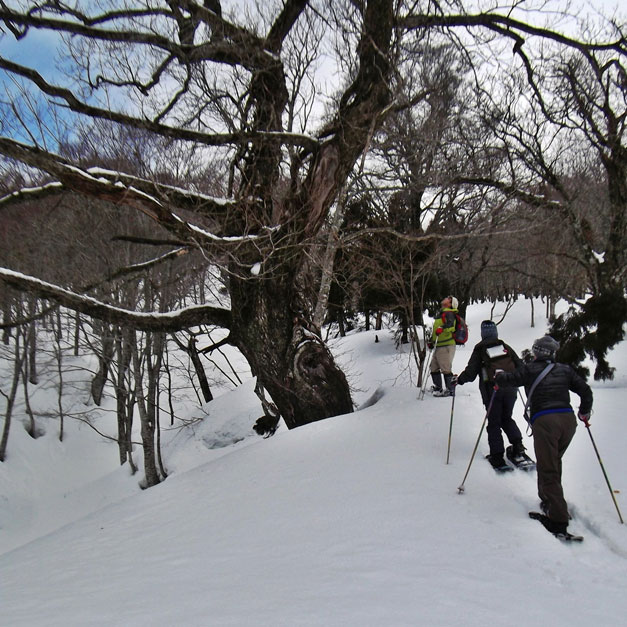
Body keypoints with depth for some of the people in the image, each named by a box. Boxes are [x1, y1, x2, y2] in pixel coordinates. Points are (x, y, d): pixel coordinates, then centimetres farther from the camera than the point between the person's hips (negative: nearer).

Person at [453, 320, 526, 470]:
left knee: (494, 423, 7)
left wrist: (458, 380, 13)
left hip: (492, 391, -3)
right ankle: (517, 445, 8)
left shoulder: (479, 350, 1)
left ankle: (497, 456, 3)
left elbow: (470, 373, -3)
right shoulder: (505, 347, 10)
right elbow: (520, 367, 11)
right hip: (510, 389, 3)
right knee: (507, 419, 22)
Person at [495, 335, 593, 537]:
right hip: (568, 419, 5)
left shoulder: (530, 370, 3)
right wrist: (584, 412, 30)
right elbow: (585, 390, 16)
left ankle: (558, 519, -8)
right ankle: (549, 502, 33)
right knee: (554, 462, 24)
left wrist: (497, 377, 24)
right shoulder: (565, 370, 15)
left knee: (548, 471, -3)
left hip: (545, 421, -5)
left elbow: (508, 379, 1)